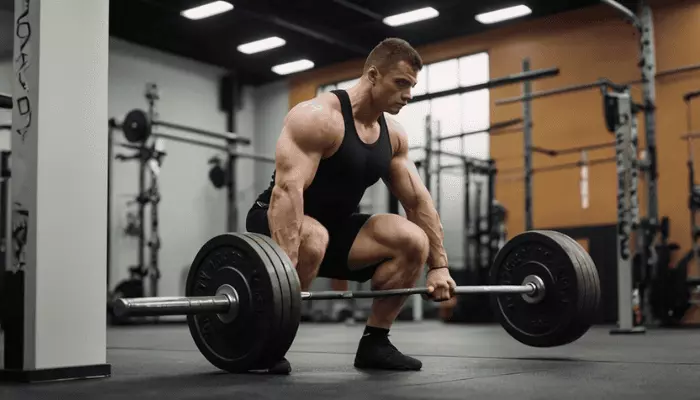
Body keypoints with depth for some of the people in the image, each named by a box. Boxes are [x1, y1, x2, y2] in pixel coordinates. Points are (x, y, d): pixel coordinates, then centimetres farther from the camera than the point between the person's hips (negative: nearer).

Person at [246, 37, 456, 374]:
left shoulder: (393, 134, 2)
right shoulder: (318, 117, -22)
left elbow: (418, 200, 5)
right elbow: (288, 189, -33)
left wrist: (438, 266, -2)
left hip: (335, 224, 7)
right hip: (280, 223, -7)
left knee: (414, 240, -11)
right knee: (313, 240, -40)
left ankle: (374, 343, 1)